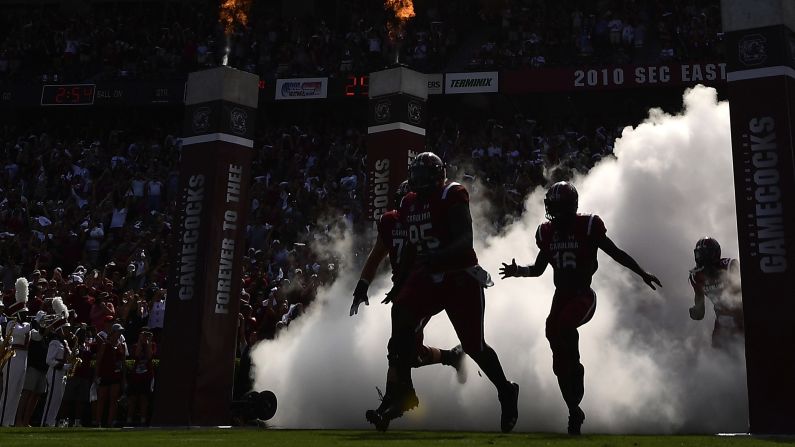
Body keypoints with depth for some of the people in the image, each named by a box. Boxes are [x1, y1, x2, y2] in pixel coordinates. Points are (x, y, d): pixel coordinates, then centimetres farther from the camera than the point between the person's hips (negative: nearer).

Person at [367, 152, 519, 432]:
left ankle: (506, 393, 24)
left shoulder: (453, 196, -10)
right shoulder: (410, 204, 11)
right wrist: (399, 283, 17)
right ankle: (401, 390, -12)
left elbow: (465, 240, -21)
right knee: (401, 317, -18)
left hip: (461, 277, -6)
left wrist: (439, 257, -37)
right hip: (427, 276, 6)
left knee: (473, 345, 1)